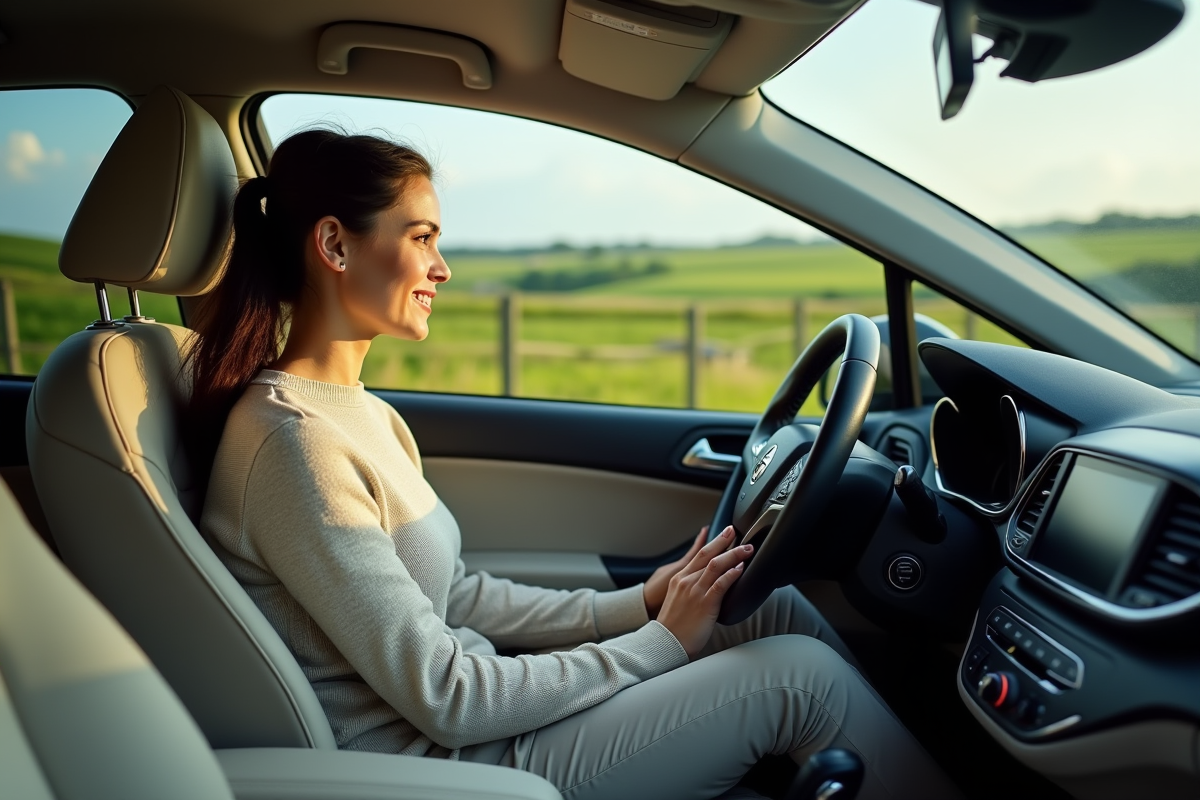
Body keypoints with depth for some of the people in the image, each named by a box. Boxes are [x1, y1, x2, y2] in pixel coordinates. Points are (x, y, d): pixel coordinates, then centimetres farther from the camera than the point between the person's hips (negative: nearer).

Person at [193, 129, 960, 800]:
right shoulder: (292, 441, -23)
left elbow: (455, 595, 8)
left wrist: (636, 604, -1)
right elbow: (444, 700, -22)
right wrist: (662, 641, -15)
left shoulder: (361, 412, 7)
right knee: (801, 674, -11)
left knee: (773, 605, 1)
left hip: (468, 716, 8)